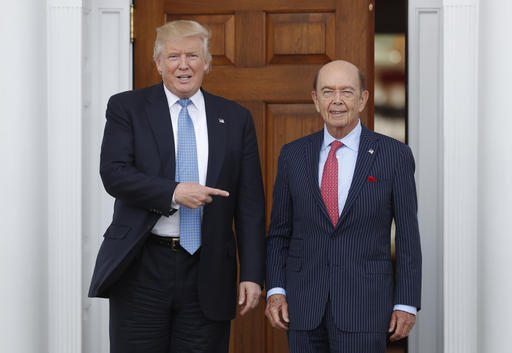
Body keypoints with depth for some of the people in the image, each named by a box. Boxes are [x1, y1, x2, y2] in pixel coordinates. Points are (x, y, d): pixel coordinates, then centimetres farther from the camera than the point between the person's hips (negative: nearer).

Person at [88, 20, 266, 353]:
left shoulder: (236, 119, 9)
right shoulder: (126, 107, 5)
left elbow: (250, 204, 6)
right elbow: (113, 173, -8)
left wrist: (252, 274, 0)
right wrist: (173, 192, -20)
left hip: (208, 273, 1)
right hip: (141, 268, -1)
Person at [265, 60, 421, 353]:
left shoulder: (395, 155, -1)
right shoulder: (293, 155, 7)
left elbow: (408, 237, 0)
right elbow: (279, 232, 10)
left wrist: (406, 303, -3)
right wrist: (275, 290, 1)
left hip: (365, 305, -2)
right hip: (304, 304, 3)